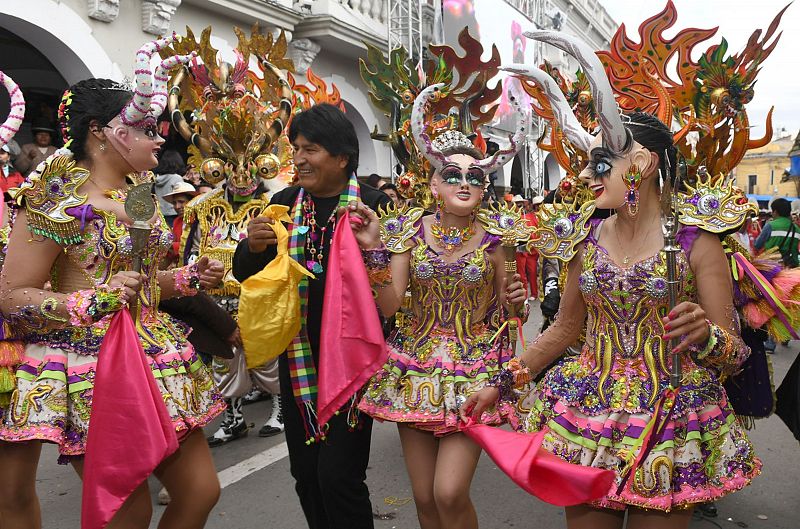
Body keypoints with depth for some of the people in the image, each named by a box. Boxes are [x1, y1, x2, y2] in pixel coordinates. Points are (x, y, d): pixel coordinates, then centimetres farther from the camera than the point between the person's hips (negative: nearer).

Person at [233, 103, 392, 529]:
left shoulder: (374, 204, -8)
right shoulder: (284, 203, 5)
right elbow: (244, 274, 8)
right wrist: (253, 246, -13)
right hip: (297, 357, 5)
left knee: (338, 474, -3)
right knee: (305, 472, 16)